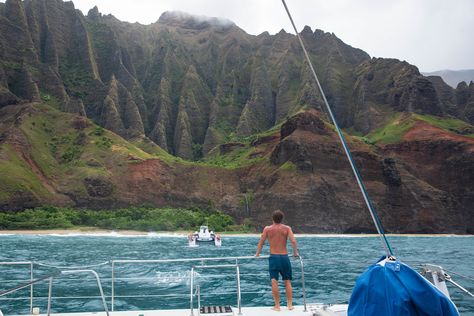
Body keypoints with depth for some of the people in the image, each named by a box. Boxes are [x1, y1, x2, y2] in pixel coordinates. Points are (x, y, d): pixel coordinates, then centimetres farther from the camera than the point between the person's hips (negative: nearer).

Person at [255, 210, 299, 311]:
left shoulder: (267, 229, 0)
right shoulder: (287, 228, 0)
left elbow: (261, 242, 1)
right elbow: (293, 241, -11)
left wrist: (257, 253, 14)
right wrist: (295, 252, 3)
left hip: (273, 257, -1)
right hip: (284, 257, 1)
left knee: (274, 282, -1)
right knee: (287, 281, 11)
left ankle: (277, 306, 0)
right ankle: (290, 304, 12)